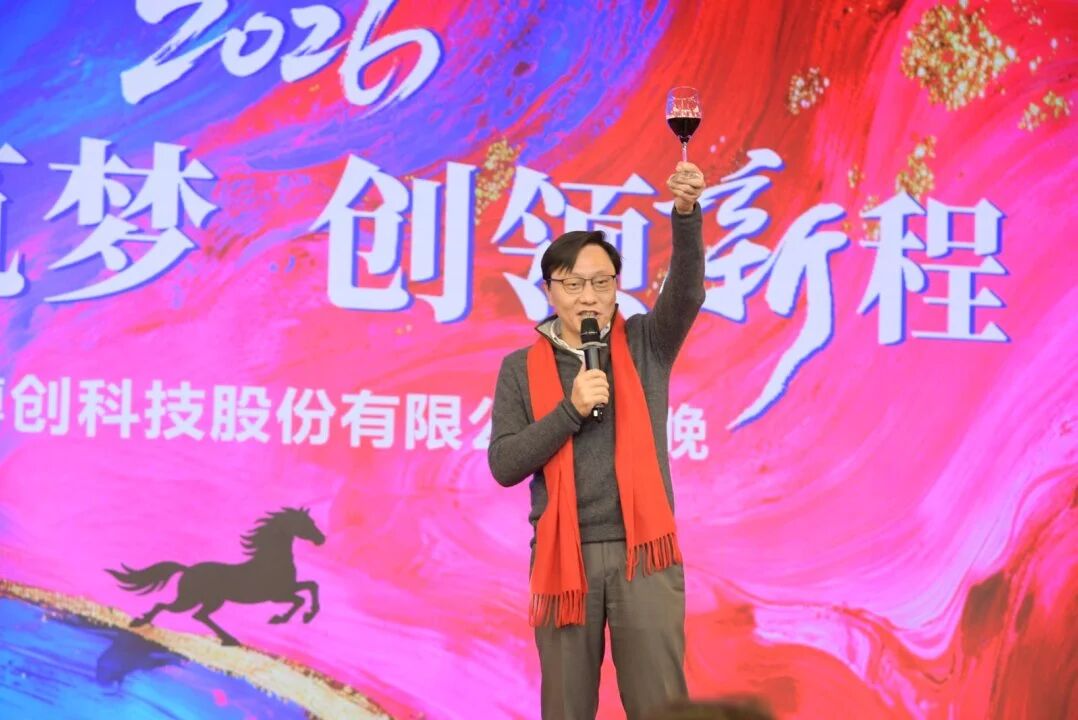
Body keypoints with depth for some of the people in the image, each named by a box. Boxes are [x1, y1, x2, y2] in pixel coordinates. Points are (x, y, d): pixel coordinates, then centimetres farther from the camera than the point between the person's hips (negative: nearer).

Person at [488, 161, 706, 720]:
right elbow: (504, 465, -1)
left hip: (643, 553, 0)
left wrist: (686, 213, -28)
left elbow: (686, 293, -12)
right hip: (563, 555, 1)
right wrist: (571, 410, -13)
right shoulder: (522, 369, 6)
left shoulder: (645, 345, 7)